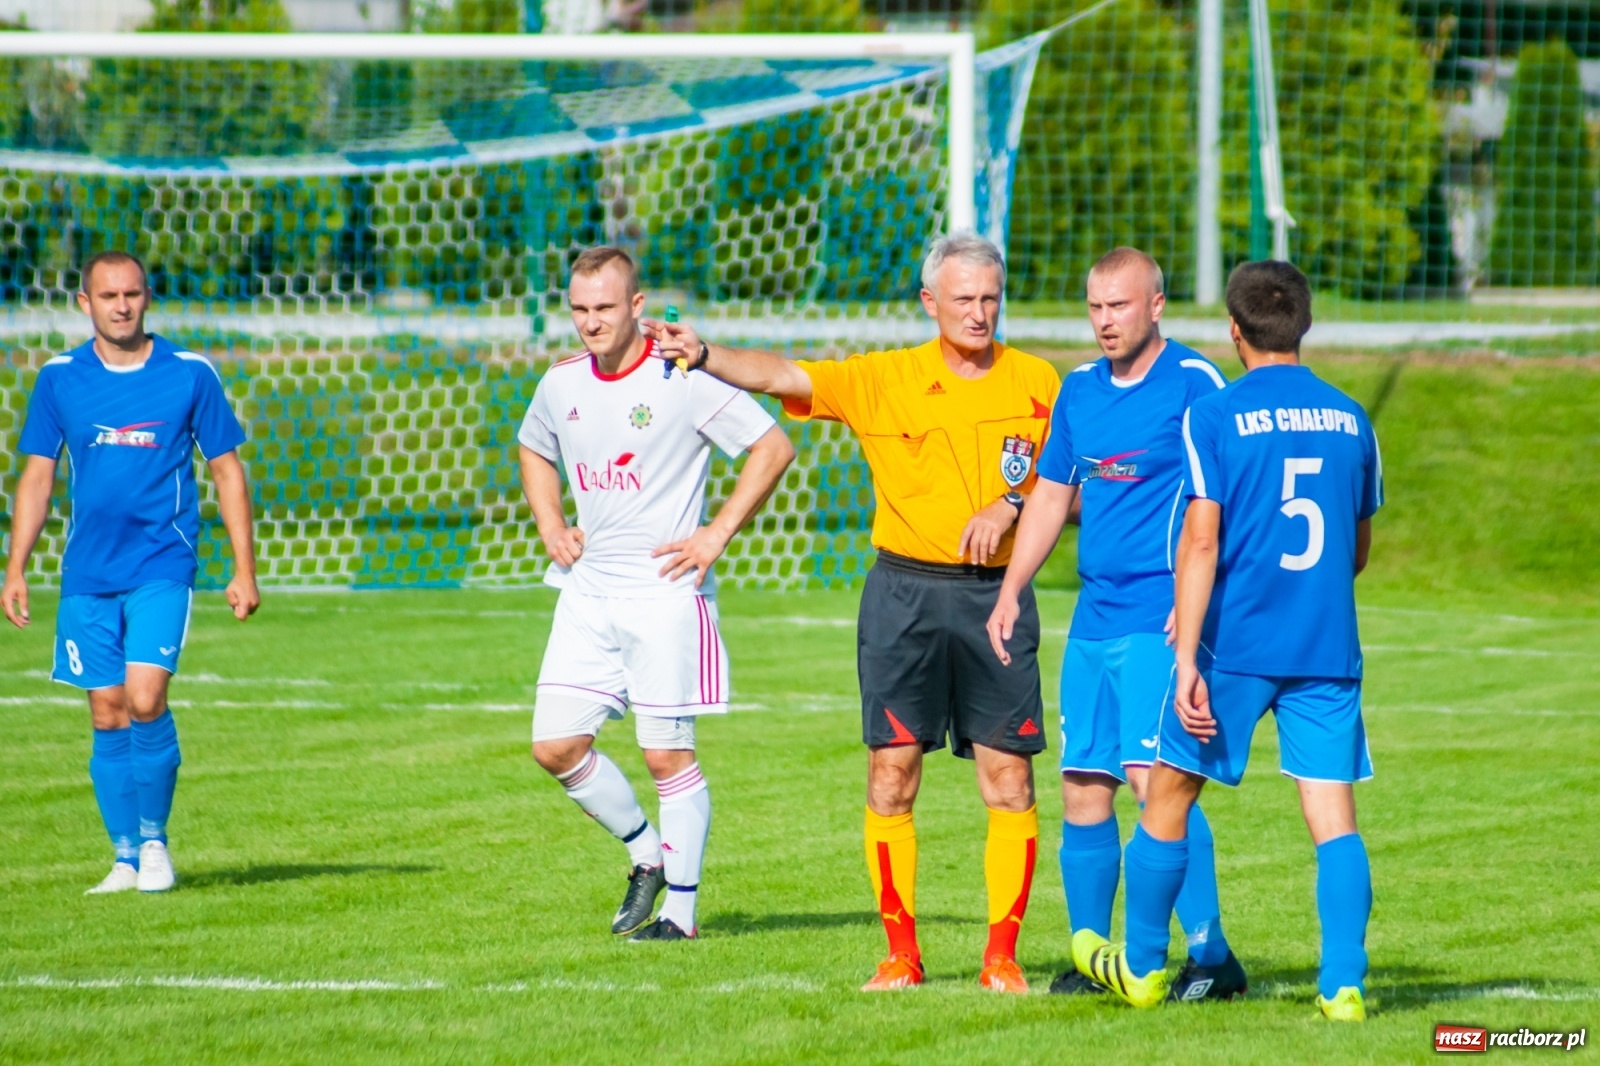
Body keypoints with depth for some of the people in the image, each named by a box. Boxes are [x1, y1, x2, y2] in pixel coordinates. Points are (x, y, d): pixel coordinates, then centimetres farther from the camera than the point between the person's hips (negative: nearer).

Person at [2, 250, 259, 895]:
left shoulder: (191, 375, 0)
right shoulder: (59, 379, 5)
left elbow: (227, 472, 6)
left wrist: (243, 569, 2)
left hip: (162, 568, -2)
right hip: (87, 573, 3)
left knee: (145, 700, -16)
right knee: (108, 716, 2)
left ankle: (154, 840, 1)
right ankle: (126, 859, 10)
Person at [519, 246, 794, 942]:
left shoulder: (683, 380, -11)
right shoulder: (562, 384, 7)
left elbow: (773, 449, -8)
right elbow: (534, 451, 29)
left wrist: (716, 537, -11)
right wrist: (550, 527, 13)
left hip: (666, 591, -6)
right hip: (588, 592, 6)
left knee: (666, 753, -3)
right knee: (556, 744, -1)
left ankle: (680, 908, 7)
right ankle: (645, 853, 21)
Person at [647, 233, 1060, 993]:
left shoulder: (1036, 383, 5)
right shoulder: (883, 380, 3)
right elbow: (781, 377, -6)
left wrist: (1009, 506, -12)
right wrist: (703, 355, -22)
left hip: (996, 594, 0)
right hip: (905, 590, 0)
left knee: (1008, 779, -3)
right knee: (891, 770, -3)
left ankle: (1002, 954, 4)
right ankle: (900, 952, 6)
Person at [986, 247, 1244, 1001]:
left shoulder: (1194, 383, -7)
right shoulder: (1078, 390, 14)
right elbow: (1052, 494, 23)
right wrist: (1011, 590, 17)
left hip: (1161, 619, -7)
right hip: (1093, 619, 7)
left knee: (1154, 777, -15)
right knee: (1082, 788, 6)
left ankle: (1210, 954, -12)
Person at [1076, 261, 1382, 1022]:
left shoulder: (1215, 416, -6)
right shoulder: (1350, 419, 8)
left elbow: (1201, 541, -11)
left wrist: (1188, 658, -13)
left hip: (1237, 644, -3)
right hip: (1328, 647, 3)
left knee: (1168, 796, 13)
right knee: (1333, 816, 1)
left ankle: (1142, 969, 24)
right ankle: (1344, 984, -9)